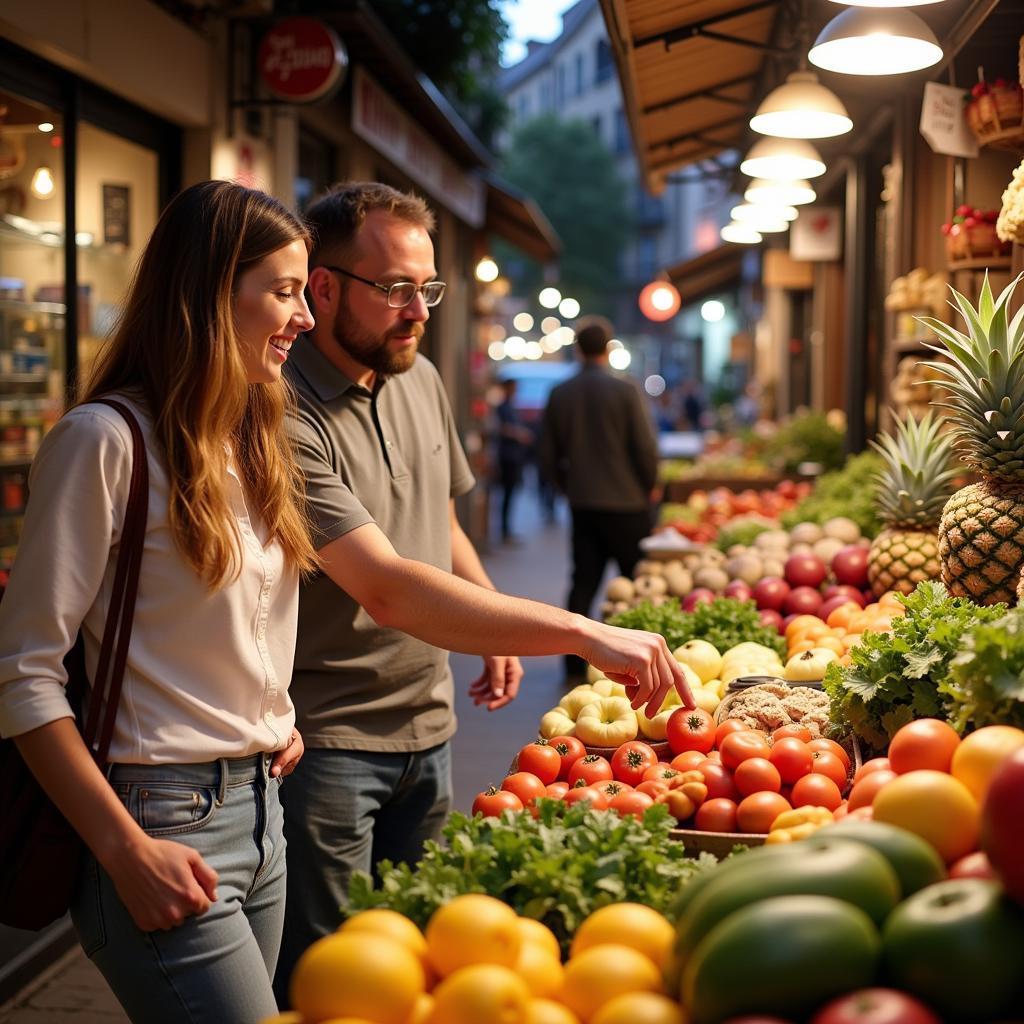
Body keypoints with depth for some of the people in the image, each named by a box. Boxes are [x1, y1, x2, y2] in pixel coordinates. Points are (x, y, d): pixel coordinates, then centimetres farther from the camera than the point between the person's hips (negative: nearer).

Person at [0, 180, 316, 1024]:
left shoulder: (255, 441, 11)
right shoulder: (108, 440, -14)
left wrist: (278, 719, 7)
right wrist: (127, 851, -18)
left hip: (259, 801, 8)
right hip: (165, 820, -7)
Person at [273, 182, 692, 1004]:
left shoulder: (421, 381, 5)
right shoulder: (288, 419, -22)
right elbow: (388, 589, -32)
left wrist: (498, 634, 3)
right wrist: (584, 634, -37)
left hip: (426, 727, 7)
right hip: (329, 741, -7)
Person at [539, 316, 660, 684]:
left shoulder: (559, 394, 1)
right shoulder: (625, 391, -10)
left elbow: (548, 456, 5)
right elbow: (645, 448, -10)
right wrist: (648, 487, 7)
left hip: (581, 503, 4)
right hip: (626, 502, -4)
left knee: (583, 581, 8)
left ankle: (574, 663, 7)